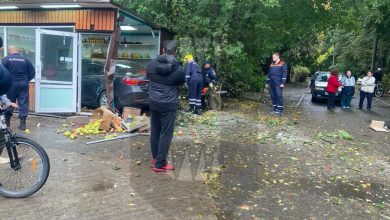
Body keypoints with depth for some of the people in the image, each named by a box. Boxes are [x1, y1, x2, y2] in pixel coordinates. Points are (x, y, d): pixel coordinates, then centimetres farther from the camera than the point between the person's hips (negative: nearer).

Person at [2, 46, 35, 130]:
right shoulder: (25, 60, 3)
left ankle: (6, 123, 19)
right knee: (23, 103, 3)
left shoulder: (6, 59, -2)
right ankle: (22, 124, 2)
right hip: (23, 84, 1)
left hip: (11, 84, -1)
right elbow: (32, 73, 3)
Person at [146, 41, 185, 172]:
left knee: (155, 130, 15)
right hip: (168, 104, -5)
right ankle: (160, 164, 6)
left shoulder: (152, 64, -1)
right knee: (166, 133, 2)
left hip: (153, 102, 5)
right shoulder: (178, 69, -12)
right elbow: (182, 82, 7)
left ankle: (155, 158, 28)